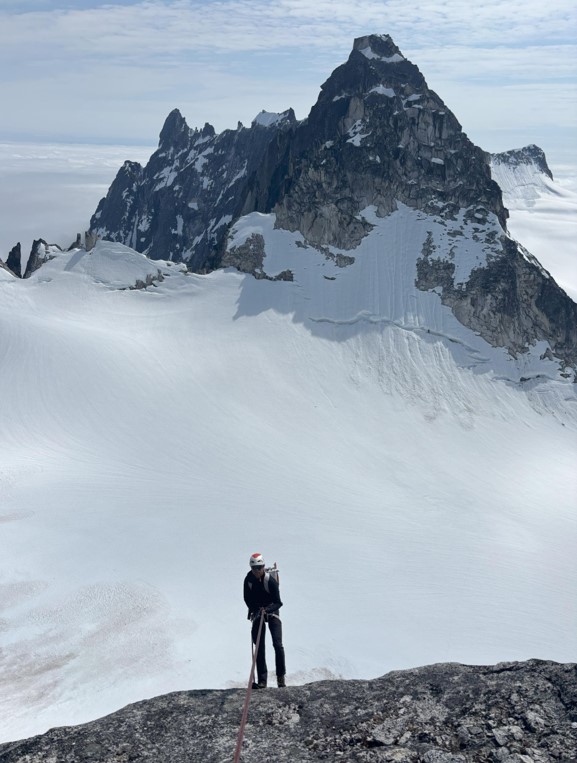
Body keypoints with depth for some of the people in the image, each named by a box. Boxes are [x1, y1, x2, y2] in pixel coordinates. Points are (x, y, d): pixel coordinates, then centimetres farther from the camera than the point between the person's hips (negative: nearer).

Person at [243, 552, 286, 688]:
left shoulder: (270, 581, -23)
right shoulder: (249, 578, -11)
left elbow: (278, 603, -22)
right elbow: (247, 598, 1)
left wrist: (266, 609, -39)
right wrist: (254, 610, -13)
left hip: (271, 611, -3)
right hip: (257, 612, 3)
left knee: (278, 644, -13)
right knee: (259, 647, -3)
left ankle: (281, 676, 1)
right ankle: (262, 680, 0)